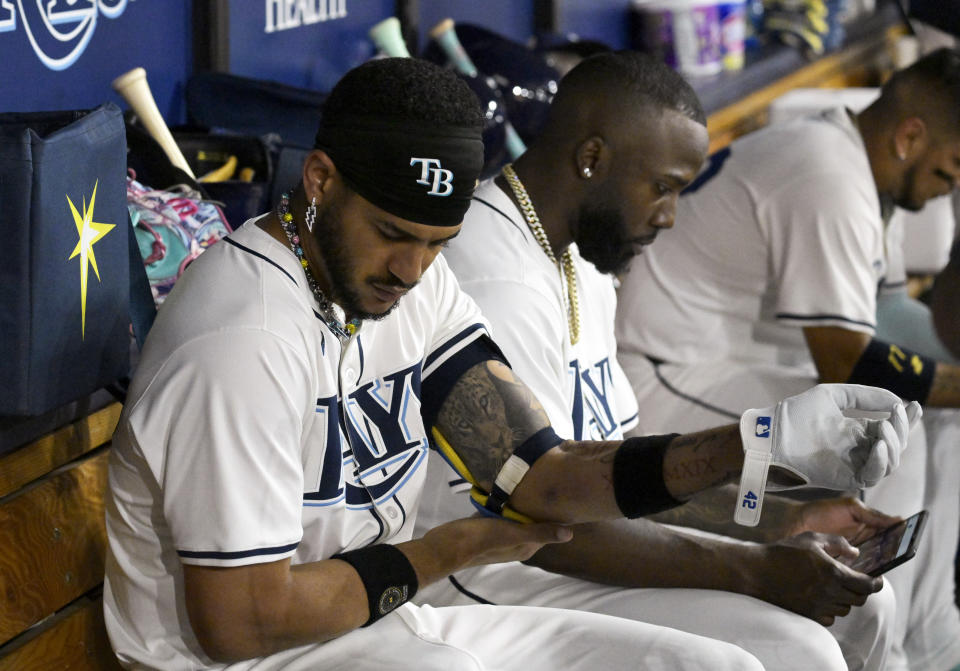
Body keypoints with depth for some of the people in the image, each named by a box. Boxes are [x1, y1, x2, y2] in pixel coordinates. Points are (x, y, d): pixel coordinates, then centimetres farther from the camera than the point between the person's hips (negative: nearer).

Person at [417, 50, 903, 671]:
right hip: (493, 580, -10)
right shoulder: (499, 286, -22)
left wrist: (783, 520, 6)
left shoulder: (585, 263, 12)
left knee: (861, 605, 6)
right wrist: (756, 570, -23)